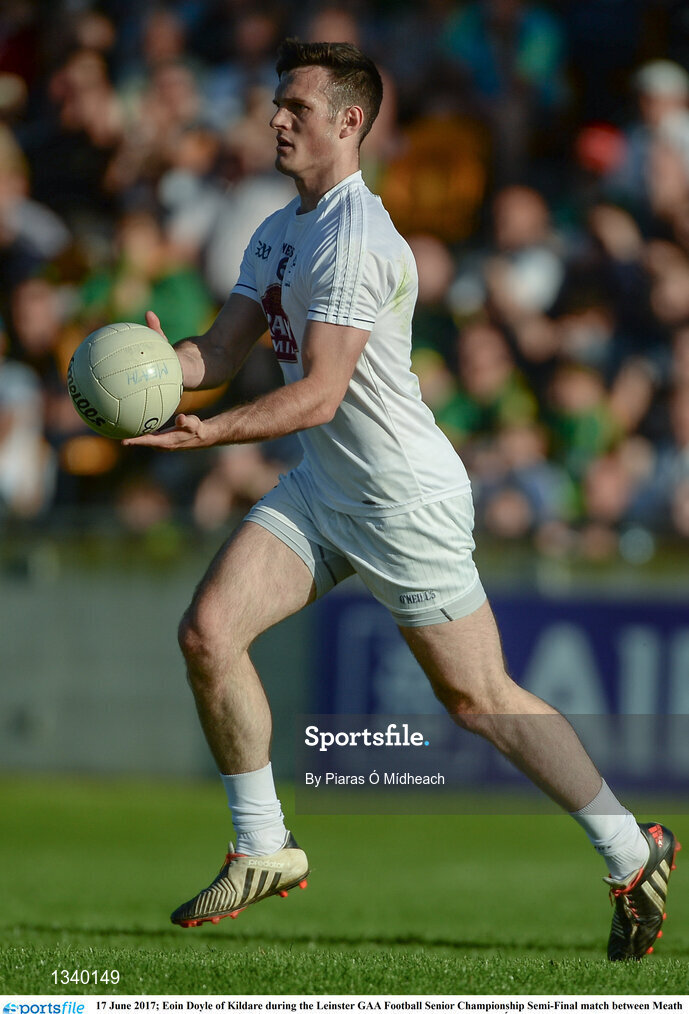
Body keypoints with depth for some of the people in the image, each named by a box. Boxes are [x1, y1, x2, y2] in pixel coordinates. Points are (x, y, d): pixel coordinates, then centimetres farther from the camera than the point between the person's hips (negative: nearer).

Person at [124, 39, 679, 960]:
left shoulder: (354, 240, -21)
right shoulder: (278, 234, 10)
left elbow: (319, 392, -28)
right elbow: (223, 351, 6)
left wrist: (211, 434, -40)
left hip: (408, 497, -8)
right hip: (321, 488, 9)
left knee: (478, 700, -2)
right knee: (207, 631, -7)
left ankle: (633, 856, 13)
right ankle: (263, 851, 5)